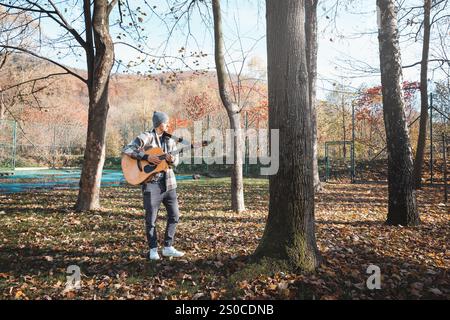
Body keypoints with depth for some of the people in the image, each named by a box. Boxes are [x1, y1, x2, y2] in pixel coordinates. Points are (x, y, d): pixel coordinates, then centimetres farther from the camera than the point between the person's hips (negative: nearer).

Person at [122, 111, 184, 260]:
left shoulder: (170, 140, 11)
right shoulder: (145, 137, -6)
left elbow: (176, 160, 7)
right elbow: (127, 149, -14)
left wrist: (172, 159, -16)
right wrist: (146, 157, -22)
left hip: (168, 182, 6)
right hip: (151, 182, -6)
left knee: (174, 215, 6)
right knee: (151, 218, 2)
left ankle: (168, 247, 19)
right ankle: (153, 249, 18)